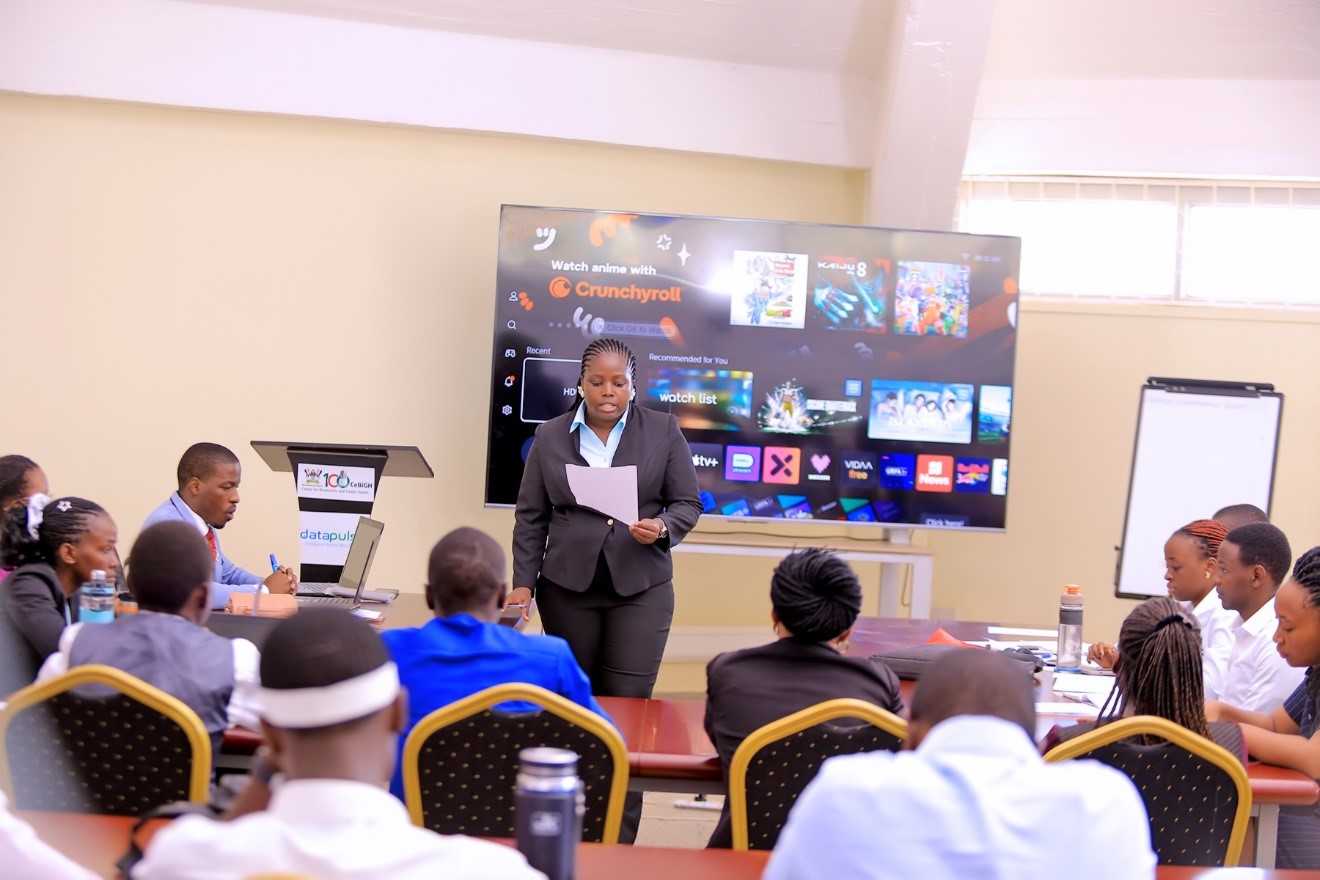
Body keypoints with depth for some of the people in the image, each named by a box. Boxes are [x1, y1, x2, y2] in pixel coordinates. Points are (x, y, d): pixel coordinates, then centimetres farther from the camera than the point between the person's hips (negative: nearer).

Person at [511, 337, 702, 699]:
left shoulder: (664, 431, 1)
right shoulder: (550, 436, 4)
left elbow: (687, 504, 3)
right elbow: (531, 517, 6)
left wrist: (662, 528, -18)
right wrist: (524, 583, -2)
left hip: (641, 587, -1)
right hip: (566, 586, 1)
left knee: (629, 700, -7)